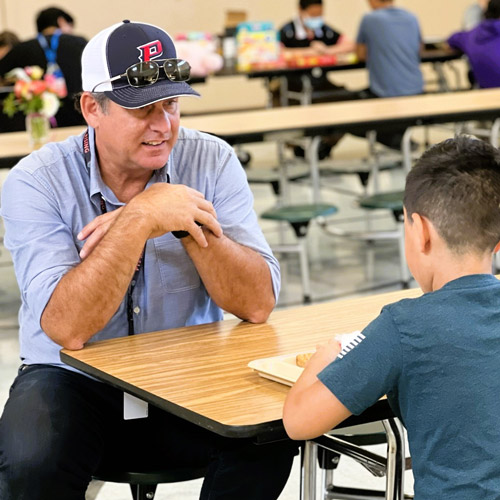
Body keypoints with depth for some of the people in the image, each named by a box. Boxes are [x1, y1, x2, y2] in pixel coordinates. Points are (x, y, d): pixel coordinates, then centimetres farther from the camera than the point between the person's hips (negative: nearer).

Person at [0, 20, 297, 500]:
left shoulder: (212, 162, -5)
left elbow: (257, 303, -12)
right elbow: (67, 329, -24)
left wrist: (187, 225, -26)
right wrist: (140, 219, -30)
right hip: (75, 382, -2)